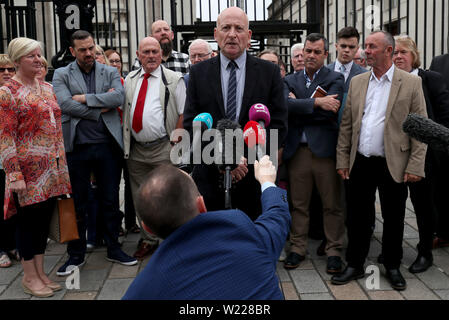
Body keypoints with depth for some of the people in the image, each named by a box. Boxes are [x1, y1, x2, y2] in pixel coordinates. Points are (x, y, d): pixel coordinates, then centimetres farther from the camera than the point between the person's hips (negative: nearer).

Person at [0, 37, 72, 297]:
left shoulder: (47, 88, 12)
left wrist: (62, 163, 13)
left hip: (52, 168, 6)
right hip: (29, 169, -6)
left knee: (45, 217, 12)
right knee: (29, 219, 4)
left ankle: (40, 272, 24)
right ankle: (29, 277, 18)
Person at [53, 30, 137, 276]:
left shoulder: (110, 73, 8)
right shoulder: (61, 75, 4)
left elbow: (119, 97, -10)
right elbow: (65, 104, -12)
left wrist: (85, 98, -12)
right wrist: (100, 109, -10)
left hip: (108, 146, 1)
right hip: (77, 147, -1)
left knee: (110, 201, 10)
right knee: (76, 204, 8)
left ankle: (113, 248, 25)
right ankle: (76, 254, 22)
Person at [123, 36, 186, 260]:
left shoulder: (174, 80, -2)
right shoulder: (130, 80, 12)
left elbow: (183, 114, -4)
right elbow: (124, 110, 18)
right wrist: (125, 142, 8)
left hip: (163, 149, -5)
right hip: (135, 149, 5)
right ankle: (148, 240, 27)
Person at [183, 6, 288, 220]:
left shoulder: (269, 72, 3)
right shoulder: (199, 73, 6)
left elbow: (279, 124, 0)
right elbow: (191, 123, 1)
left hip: (255, 177, 0)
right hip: (210, 176, 1)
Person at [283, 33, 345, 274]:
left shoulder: (335, 79, 3)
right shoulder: (290, 80, 12)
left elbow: (330, 111, -13)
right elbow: (286, 106, -8)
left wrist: (297, 105, -6)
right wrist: (316, 102, -16)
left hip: (325, 149, -3)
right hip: (297, 150, 3)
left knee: (332, 204, 5)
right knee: (298, 204, 11)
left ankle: (334, 251, 18)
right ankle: (298, 248, 24)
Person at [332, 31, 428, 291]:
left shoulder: (411, 83, -2)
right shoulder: (357, 82, 9)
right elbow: (347, 125, 10)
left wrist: (415, 166, -10)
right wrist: (343, 160, 5)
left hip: (393, 165, -3)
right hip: (360, 163, 3)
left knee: (394, 218, 10)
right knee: (357, 217, 10)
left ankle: (393, 267, 28)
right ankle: (355, 265, 25)